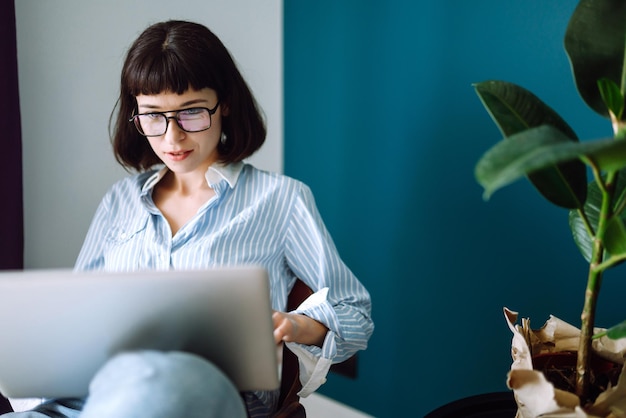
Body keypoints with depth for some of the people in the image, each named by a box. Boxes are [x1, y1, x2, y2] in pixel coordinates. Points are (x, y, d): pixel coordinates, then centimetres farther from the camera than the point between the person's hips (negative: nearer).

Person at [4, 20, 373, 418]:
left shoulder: (281, 199, 11)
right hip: (98, 384, 3)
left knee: (149, 380, -43)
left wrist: (297, 327, -10)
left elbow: (357, 316, 13)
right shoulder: (121, 200, 24)